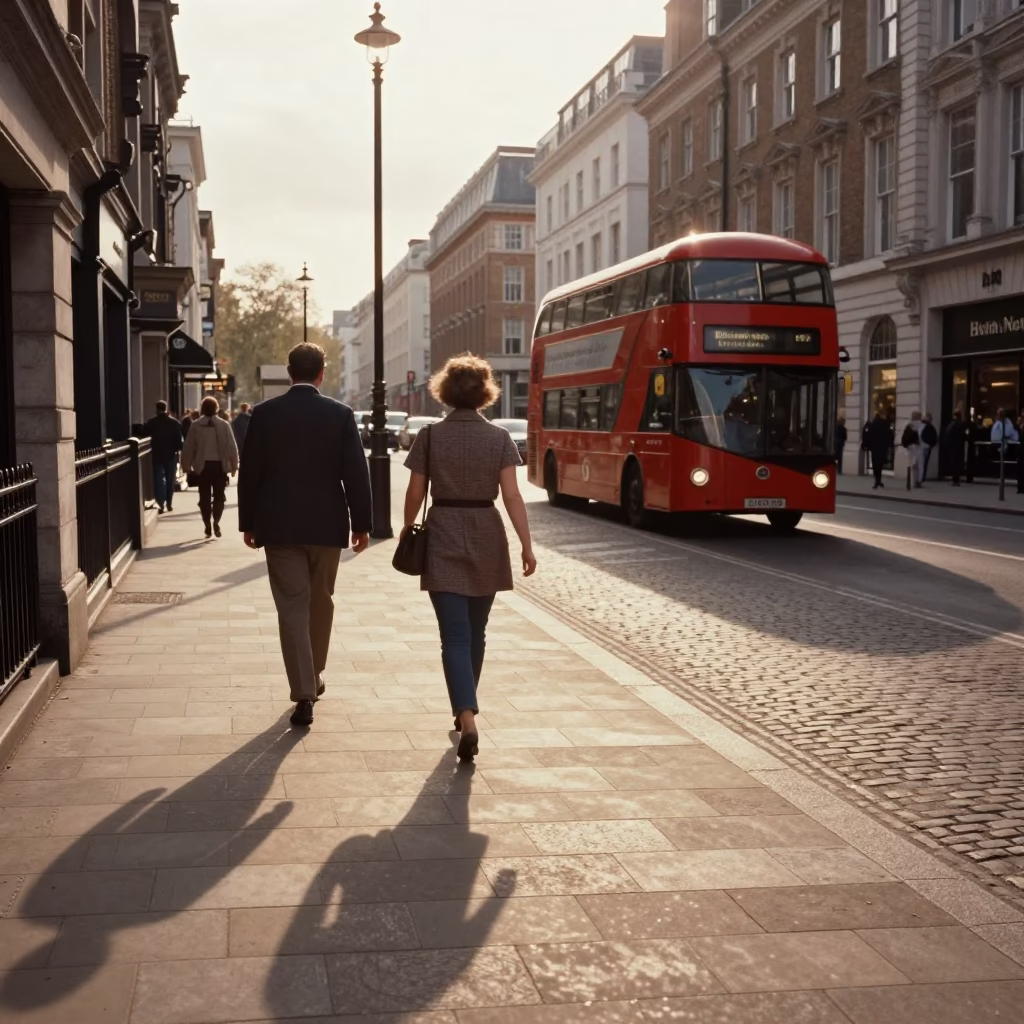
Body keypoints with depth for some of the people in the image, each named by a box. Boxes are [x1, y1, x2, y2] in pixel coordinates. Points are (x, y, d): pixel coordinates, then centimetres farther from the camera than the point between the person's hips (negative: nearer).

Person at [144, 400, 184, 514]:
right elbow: (179, 439, -5)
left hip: (157, 455, -1)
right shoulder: (174, 422, -2)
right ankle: (169, 504, 16)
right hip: (171, 454, 1)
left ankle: (161, 504, -13)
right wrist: (178, 448, 9)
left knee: (159, 479, 0)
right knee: (170, 480, 12)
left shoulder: (152, 423, -4)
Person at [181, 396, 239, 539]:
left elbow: (188, 447, 1)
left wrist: (187, 466, 11)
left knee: (205, 496, 10)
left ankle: (208, 525, 10)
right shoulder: (223, 425, -3)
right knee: (219, 495, 8)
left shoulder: (196, 425, -1)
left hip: (202, 466, 0)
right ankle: (216, 522, -9)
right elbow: (232, 447, -2)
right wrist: (234, 466, 7)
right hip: (219, 465, 0)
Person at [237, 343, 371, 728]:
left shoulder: (264, 413, -1)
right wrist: (362, 523, 2)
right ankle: (315, 675, 32)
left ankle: (304, 694, -5)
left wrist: (248, 523, 10)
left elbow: (249, 473, 1)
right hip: (327, 524, 0)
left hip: (280, 525, 0)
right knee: (321, 602, 18)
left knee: (292, 607, 1)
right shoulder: (340, 414, -4)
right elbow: (356, 473, -6)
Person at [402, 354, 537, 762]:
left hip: (443, 538, -2)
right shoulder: (500, 438, -2)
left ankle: (468, 721, -20)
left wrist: (408, 527, 17)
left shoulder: (430, 436, -5)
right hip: (486, 539, 2)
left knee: (454, 636, -4)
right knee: (475, 632, 18)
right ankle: (465, 710, 32)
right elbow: (512, 495, -8)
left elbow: (415, 493, -1)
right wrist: (526, 544, -5)